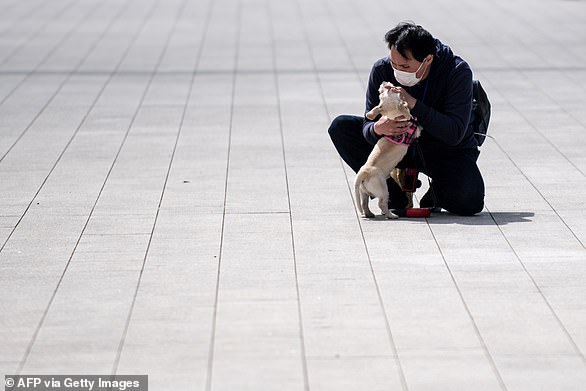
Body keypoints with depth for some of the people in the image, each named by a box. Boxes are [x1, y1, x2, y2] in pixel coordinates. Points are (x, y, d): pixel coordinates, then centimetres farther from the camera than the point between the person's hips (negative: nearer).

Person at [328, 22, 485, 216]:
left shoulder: (458, 72, -24)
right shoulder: (382, 70, -15)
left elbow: (455, 134, -30)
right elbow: (368, 124, -13)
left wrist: (413, 104, -38)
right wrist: (377, 129, -39)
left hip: (448, 151, -4)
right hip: (400, 145, 4)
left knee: (469, 202, -34)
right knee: (340, 127, -15)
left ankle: (437, 191, 5)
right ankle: (395, 197, -12)